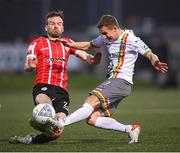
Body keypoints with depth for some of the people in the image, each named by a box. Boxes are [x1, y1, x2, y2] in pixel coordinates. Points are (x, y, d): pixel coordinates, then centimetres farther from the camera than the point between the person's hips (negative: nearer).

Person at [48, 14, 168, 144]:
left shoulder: (131, 39, -7)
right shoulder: (106, 38, 15)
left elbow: (150, 55, -12)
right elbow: (89, 45, 30)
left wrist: (155, 62, -36)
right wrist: (71, 44, 13)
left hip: (122, 82, -9)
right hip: (112, 81, 9)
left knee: (91, 101, -25)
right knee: (92, 119, -5)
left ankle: (62, 123, -31)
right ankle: (130, 129, -3)